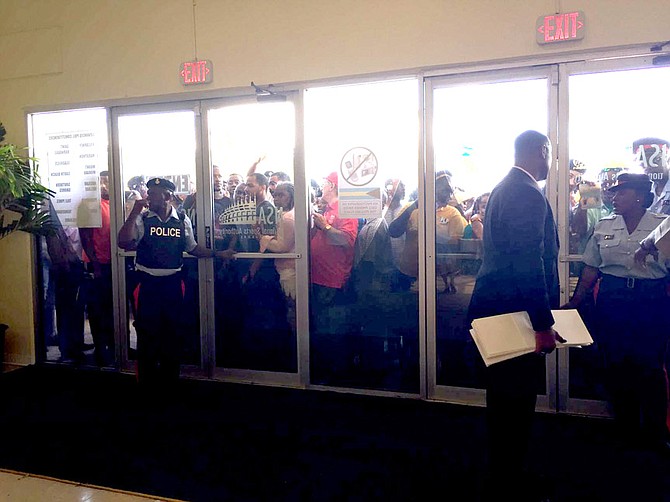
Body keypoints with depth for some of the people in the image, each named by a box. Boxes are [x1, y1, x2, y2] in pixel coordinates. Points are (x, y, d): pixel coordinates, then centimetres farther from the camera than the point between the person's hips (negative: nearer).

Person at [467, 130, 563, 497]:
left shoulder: (503, 189, 15)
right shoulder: (529, 194, -17)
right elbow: (530, 263, -24)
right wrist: (543, 325, -23)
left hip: (496, 304, 11)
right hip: (515, 310, -11)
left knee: (504, 394, 20)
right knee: (517, 397, 1)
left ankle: (502, 473, 35)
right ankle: (509, 481, 15)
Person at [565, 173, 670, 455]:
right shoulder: (604, 227, 7)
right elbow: (591, 268, 10)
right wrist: (575, 302, 6)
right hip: (612, 302, 3)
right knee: (616, 364, 8)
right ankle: (627, 427, 24)